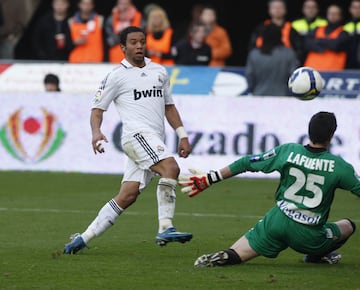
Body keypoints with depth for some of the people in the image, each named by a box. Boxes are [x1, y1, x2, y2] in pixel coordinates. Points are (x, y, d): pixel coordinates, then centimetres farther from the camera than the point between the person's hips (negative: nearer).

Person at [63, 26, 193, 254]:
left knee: (126, 198, -1)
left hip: (155, 142, 6)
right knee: (171, 168, -29)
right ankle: (165, 229, -31)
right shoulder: (117, 76, 3)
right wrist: (96, 132, -15)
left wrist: (182, 135, 19)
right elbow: (98, 108, 3)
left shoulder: (160, 71, 21)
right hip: (137, 134, -6)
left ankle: (84, 238, 5)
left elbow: (169, 106, 28)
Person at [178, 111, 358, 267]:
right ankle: (318, 255, 9)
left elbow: (246, 164, 2)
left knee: (235, 256, 7)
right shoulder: (339, 166, -8)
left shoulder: (288, 151, -2)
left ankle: (223, 257, -24)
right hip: (308, 236, -1)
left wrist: (209, 179, 11)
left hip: (277, 221, 1)